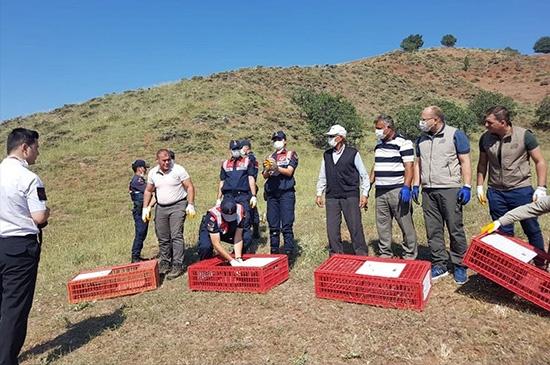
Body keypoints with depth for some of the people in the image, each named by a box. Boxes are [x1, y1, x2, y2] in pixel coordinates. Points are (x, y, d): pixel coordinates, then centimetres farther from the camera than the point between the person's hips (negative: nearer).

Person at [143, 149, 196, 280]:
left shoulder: (178, 170, -9)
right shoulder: (153, 173, 5)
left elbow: (190, 187, -8)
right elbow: (148, 191, 17)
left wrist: (190, 205, -15)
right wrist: (145, 208, 11)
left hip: (177, 206, -5)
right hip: (161, 208, 5)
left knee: (176, 236, -11)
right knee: (162, 238, 10)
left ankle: (177, 265, -6)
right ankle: (164, 263, 25)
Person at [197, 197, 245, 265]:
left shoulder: (240, 210, -30)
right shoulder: (213, 216, -40)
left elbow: (238, 238, -25)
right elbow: (216, 244, -37)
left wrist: (238, 258, -33)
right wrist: (232, 260, -38)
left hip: (229, 231, 3)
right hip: (209, 230, -3)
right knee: (205, 248, -34)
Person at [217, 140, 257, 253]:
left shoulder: (247, 161, 10)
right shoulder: (225, 164, 18)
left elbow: (251, 179, 4)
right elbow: (222, 182, 20)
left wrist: (254, 196, -4)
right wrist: (219, 199, 14)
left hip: (243, 196, -3)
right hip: (228, 196, 3)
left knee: (245, 224, -7)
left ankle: (245, 249, 0)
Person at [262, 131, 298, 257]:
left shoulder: (291, 154, 9)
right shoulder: (270, 157, 20)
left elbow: (289, 171, -5)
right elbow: (264, 176, 10)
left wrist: (276, 167, -20)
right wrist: (268, 169, -12)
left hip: (286, 193, -4)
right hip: (271, 194, 4)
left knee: (287, 225, -8)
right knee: (273, 226, 6)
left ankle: (289, 253, -5)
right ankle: (274, 252, 13)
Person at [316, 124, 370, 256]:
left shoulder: (352, 153, -1)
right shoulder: (326, 155, 11)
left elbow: (364, 175, 2)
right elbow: (322, 176, 17)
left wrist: (364, 194, -3)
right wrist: (319, 194, 11)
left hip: (350, 196, -4)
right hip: (331, 197, 4)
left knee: (355, 227, -1)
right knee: (332, 228, 4)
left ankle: (362, 255, 14)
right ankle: (336, 255, 18)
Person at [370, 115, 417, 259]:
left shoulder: (403, 143, -6)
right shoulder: (378, 144, 17)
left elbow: (409, 167, -12)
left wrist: (406, 187, -22)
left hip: (398, 191, -7)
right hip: (380, 192, 7)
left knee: (406, 224, 0)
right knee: (382, 224, 9)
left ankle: (410, 255, 10)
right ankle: (385, 254, 20)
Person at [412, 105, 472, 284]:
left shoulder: (455, 135, -1)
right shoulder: (421, 139, 14)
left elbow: (465, 162, -2)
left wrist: (466, 186, -9)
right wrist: (415, 185, 10)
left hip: (450, 189, -5)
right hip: (428, 191, 5)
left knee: (455, 229, 0)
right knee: (433, 231, 6)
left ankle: (460, 266, 13)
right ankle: (439, 265, 16)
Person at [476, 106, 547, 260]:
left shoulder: (524, 135, -9)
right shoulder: (485, 138, 0)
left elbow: (540, 162, -3)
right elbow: (482, 164, 11)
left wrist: (541, 188, -8)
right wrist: (480, 187, 7)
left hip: (521, 190, -2)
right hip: (495, 193, 3)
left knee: (532, 230, 9)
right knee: (504, 233, 12)